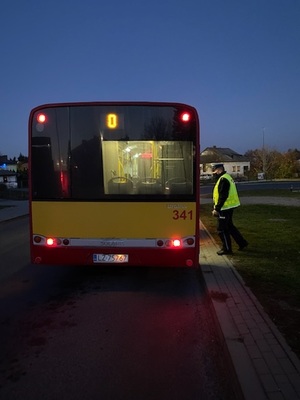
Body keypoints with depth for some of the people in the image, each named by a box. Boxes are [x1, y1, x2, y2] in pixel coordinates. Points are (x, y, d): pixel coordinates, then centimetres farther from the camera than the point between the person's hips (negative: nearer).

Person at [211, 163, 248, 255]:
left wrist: (217, 209, -21)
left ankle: (227, 249, 10)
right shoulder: (226, 177, 15)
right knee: (229, 226, 21)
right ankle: (242, 242, 28)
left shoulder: (223, 180, -19)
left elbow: (222, 196, -24)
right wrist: (216, 208, 21)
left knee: (222, 229, 0)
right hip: (229, 207, 11)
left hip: (225, 208, -10)